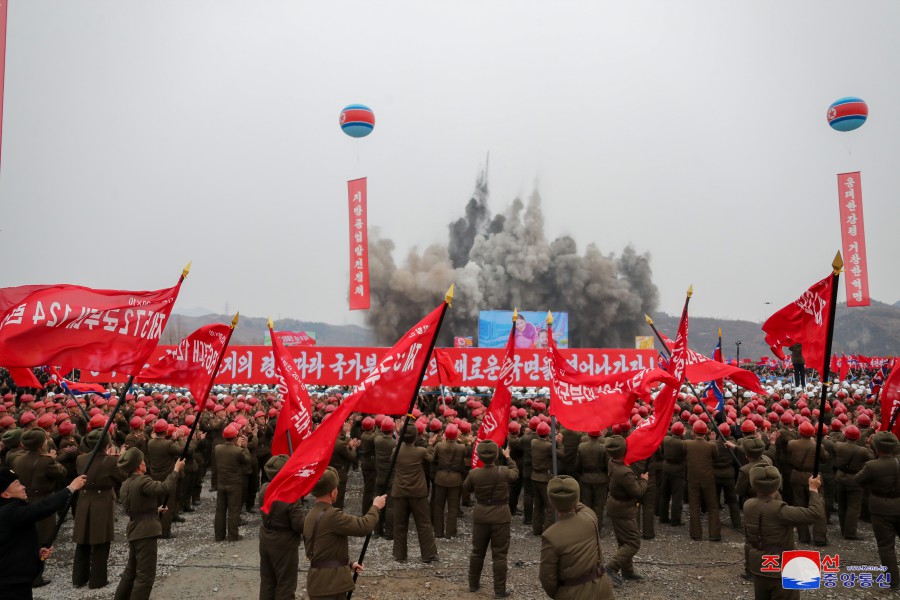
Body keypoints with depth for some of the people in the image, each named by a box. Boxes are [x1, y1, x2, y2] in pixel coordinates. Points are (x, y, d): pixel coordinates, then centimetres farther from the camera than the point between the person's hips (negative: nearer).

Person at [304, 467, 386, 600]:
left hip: (321, 581, 9)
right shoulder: (331, 515, -21)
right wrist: (376, 507, -4)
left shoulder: (311, 516, 10)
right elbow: (363, 526, -21)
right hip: (329, 583, -9)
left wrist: (348, 564, 21)